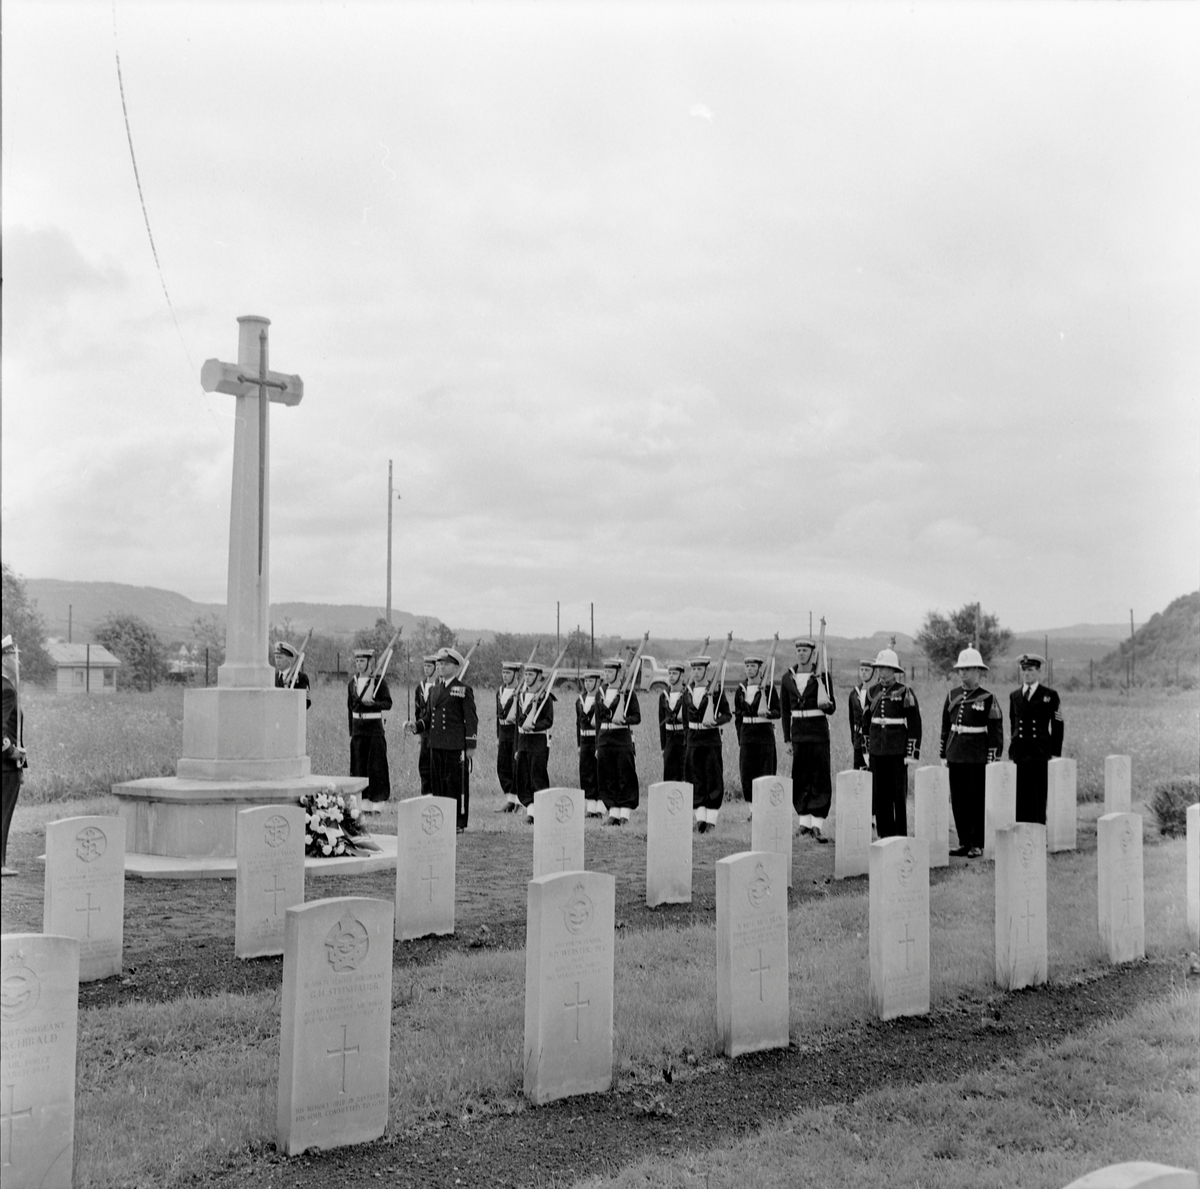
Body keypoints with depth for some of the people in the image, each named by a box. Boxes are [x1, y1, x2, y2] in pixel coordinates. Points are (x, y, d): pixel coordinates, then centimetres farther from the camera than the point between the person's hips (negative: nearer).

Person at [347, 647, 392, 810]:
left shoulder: (379, 680, -4)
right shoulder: (352, 683, 10)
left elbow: (388, 703, -7)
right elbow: (350, 707, 13)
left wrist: (372, 703, -25)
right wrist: (351, 732, 12)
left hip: (375, 727, -4)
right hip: (358, 728, 4)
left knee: (376, 766, -3)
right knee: (359, 766, 4)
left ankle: (377, 802, 2)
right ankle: (364, 802, 11)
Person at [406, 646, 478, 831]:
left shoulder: (463, 689, -4)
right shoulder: (435, 688, 15)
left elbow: (471, 719, -6)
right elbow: (428, 716, 20)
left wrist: (470, 745, -10)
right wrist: (416, 726, 0)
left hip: (456, 745, -6)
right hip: (436, 744, 6)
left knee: (456, 783, -2)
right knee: (437, 783, 8)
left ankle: (458, 823, 5)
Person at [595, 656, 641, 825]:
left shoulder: (628, 692, -3)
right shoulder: (601, 693, 12)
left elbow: (637, 717, -3)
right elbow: (598, 720, 15)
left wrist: (624, 719, -24)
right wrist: (597, 745, 12)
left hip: (622, 738, -5)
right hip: (604, 739, 5)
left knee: (625, 778, -2)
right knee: (607, 779, 4)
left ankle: (625, 813, 2)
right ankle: (613, 812, 11)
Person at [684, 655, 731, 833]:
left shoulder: (716, 690, -5)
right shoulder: (688, 692, 7)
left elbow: (727, 715, -3)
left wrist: (715, 722, -21)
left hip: (712, 739, -4)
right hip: (693, 740, 4)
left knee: (713, 780, -1)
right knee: (696, 780, 2)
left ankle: (711, 818, 3)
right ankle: (700, 816, 5)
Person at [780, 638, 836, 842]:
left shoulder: (822, 676, -2)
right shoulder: (788, 678, 6)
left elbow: (832, 709, 0)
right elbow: (785, 711, 11)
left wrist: (826, 704, -24)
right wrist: (787, 739, 7)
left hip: (819, 731, -3)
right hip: (798, 732, 3)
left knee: (821, 779, -5)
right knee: (800, 779, 6)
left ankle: (817, 825, -5)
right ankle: (805, 820, 18)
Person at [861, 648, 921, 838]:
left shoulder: (905, 693, -7)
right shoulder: (873, 691, 9)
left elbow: (915, 724, -7)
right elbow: (866, 721, 16)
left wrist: (912, 753, -10)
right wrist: (867, 749, 13)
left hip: (898, 751, -5)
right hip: (877, 751, 5)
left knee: (899, 795, 1)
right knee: (879, 794, 7)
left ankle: (900, 835, 8)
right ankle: (884, 835, 14)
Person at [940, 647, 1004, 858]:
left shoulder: (987, 698, -5)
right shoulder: (952, 696, 10)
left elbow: (995, 730, -6)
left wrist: (992, 759, -9)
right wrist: (944, 753, 13)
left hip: (978, 758, -5)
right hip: (956, 757, 5)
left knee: (977, 801, 2)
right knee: (958, 801, 7)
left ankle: (977, 844, 10)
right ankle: (964, 842, 17)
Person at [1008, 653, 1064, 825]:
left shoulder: (1050, 695, 4)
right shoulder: (1014, 696, 14)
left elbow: (1057, 726, 3)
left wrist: (1055, 753, -2)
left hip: (1041, 753, -3)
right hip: (1019, 754, 3)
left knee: (1040, 796, -3)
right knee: (1020, 797, 0)